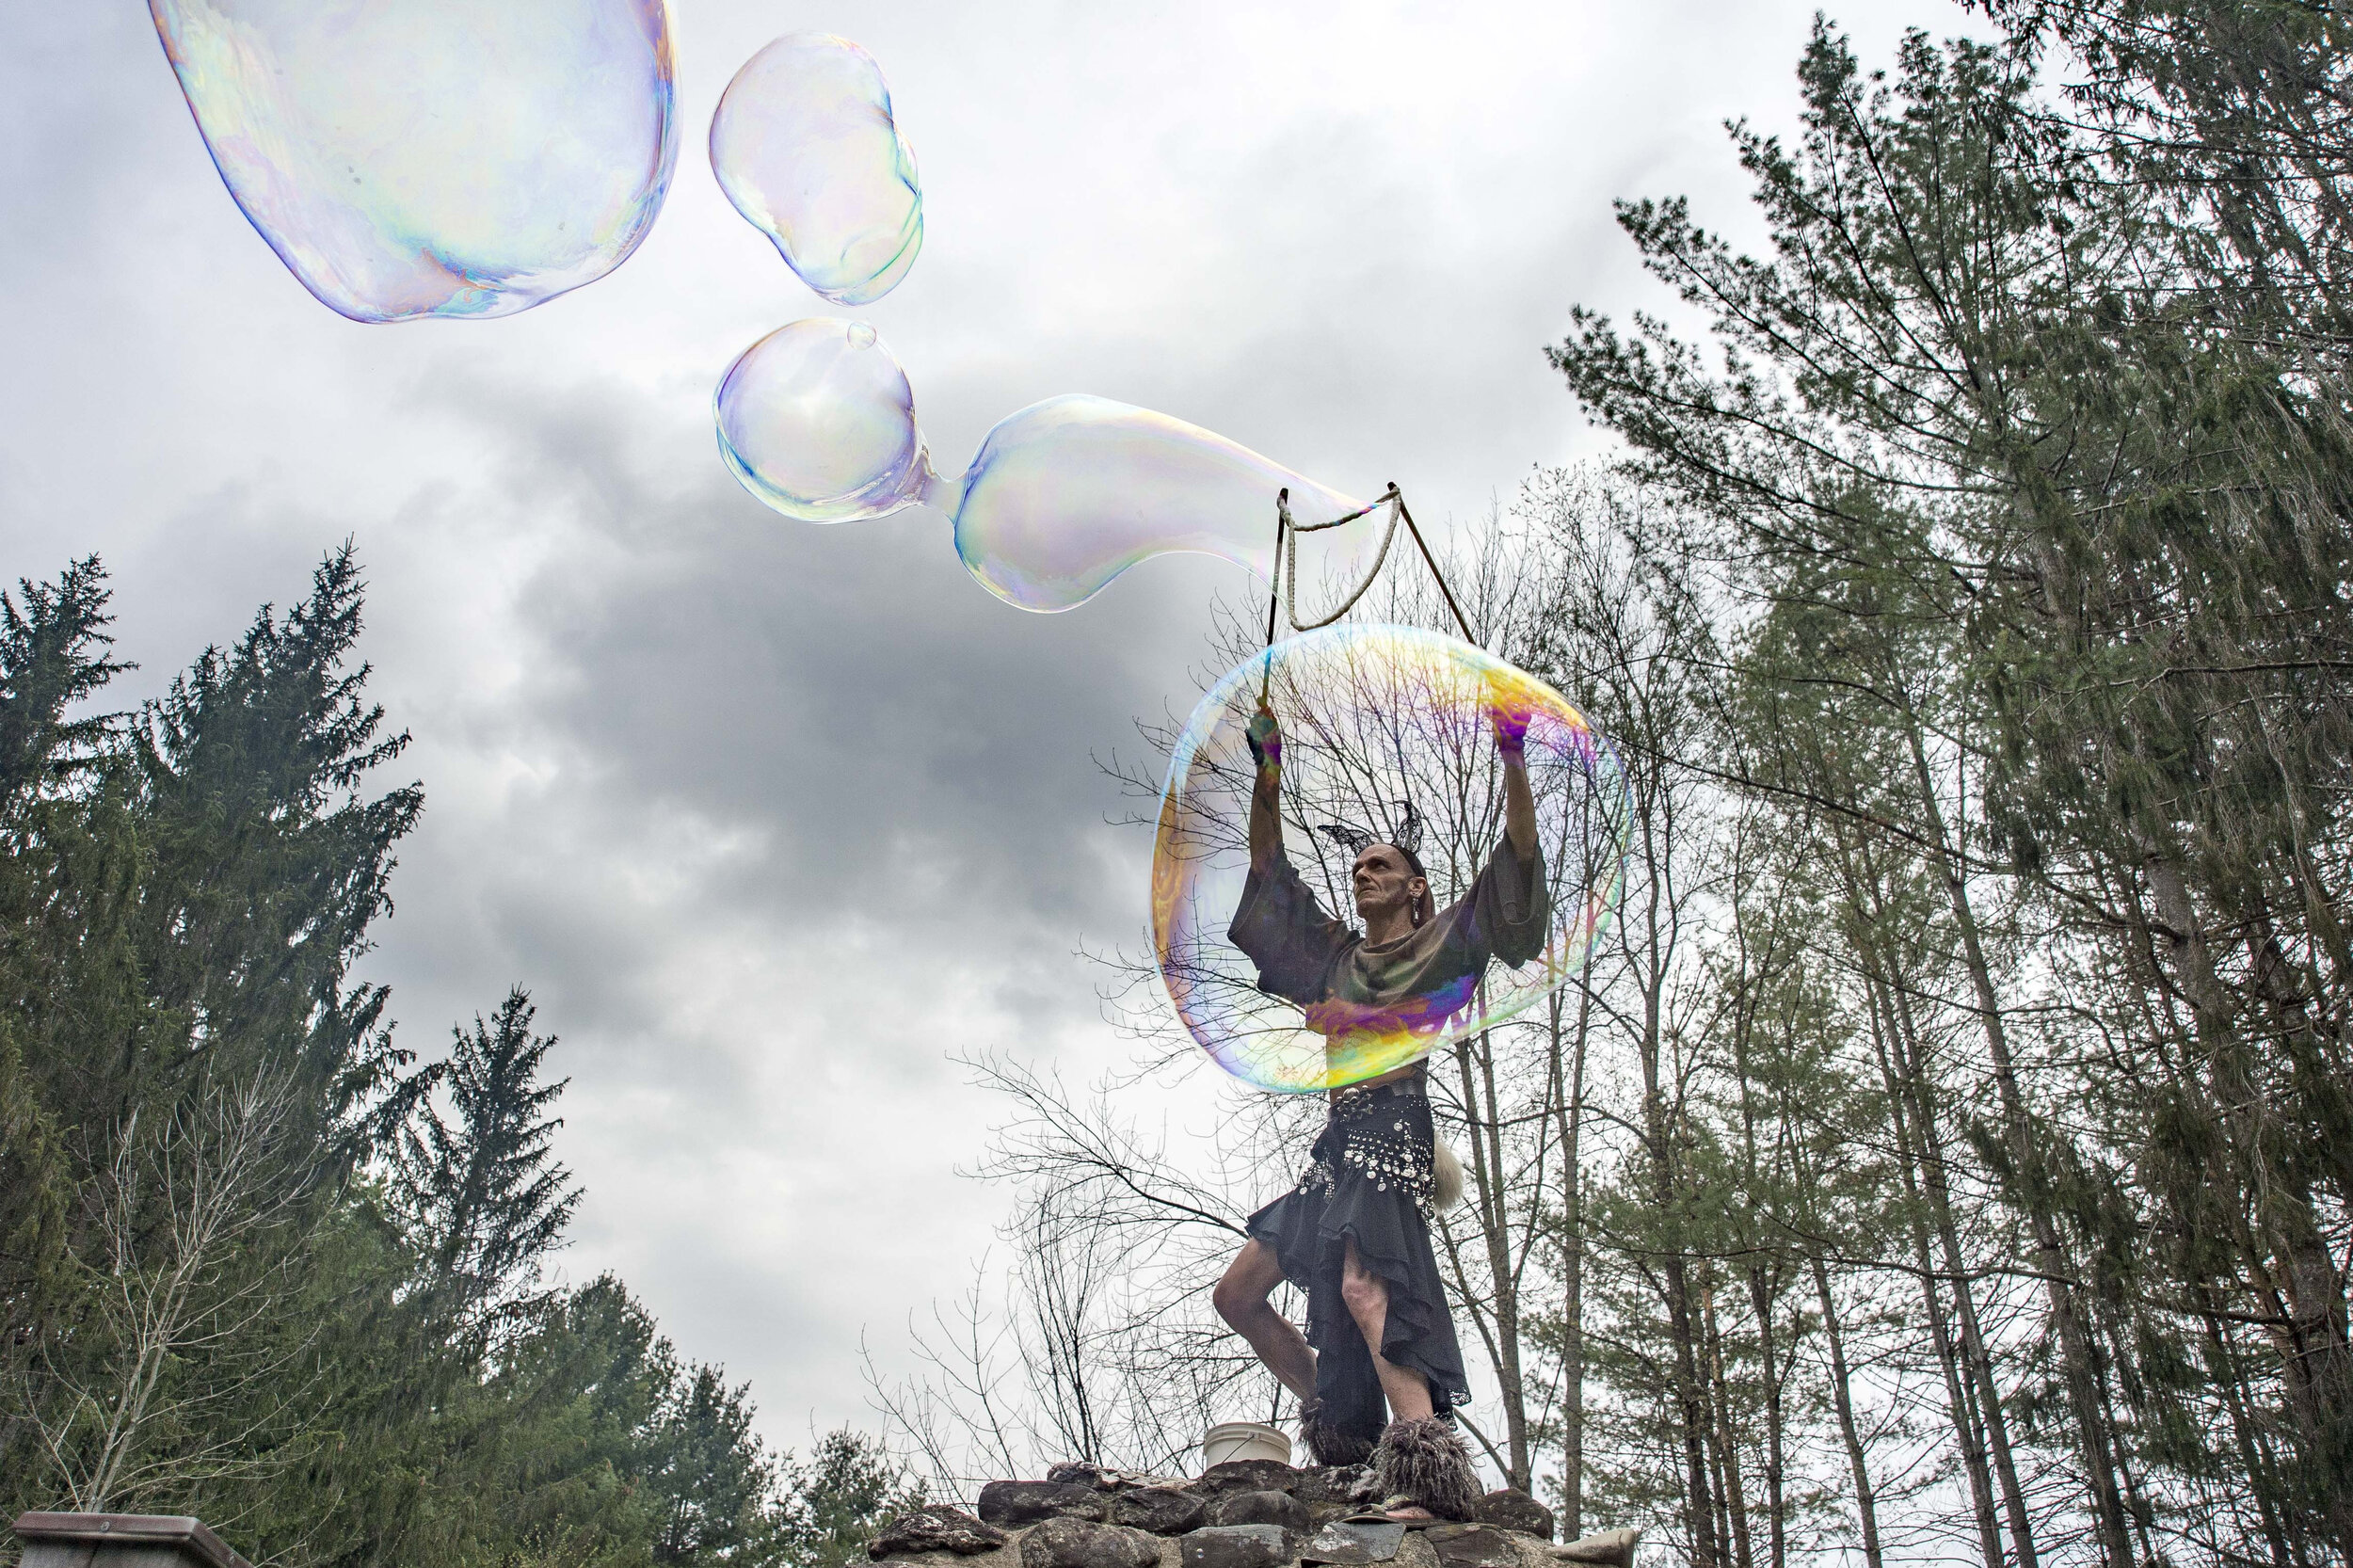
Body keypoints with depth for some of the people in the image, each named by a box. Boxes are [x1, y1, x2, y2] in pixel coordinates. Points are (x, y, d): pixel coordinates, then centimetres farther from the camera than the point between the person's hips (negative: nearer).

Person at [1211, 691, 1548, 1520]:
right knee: (1237, 1295, 4)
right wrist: (1268, 763, 17)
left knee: (1362, 1285, -31)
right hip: (1339, 1135, 8)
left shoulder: (1444, 940, 11)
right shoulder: (1333, 954, 24)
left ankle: (1425, 1457, -43)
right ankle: (1338, 1428, 8)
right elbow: (1267, 865, 22)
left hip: (1394, 1125, -8)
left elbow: (1518, 859, 1)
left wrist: (1513, 757, -7)